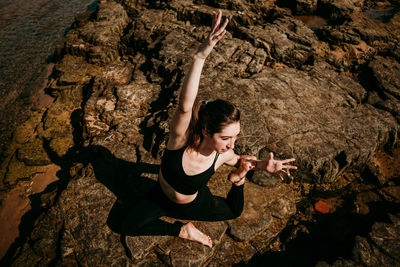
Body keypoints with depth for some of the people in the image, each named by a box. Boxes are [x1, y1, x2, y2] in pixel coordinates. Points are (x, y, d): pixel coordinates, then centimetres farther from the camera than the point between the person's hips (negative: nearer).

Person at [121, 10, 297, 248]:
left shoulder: (223, 155, -27)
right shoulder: (181, 138, -38)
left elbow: (239, 160, -2)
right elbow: (185, 105, -60)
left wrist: (263, 165, -23)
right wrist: (201, 56, -71)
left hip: (194, 203, 1)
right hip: (161, 196, 0)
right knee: (129, 225, -12)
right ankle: (182, 230, 0)